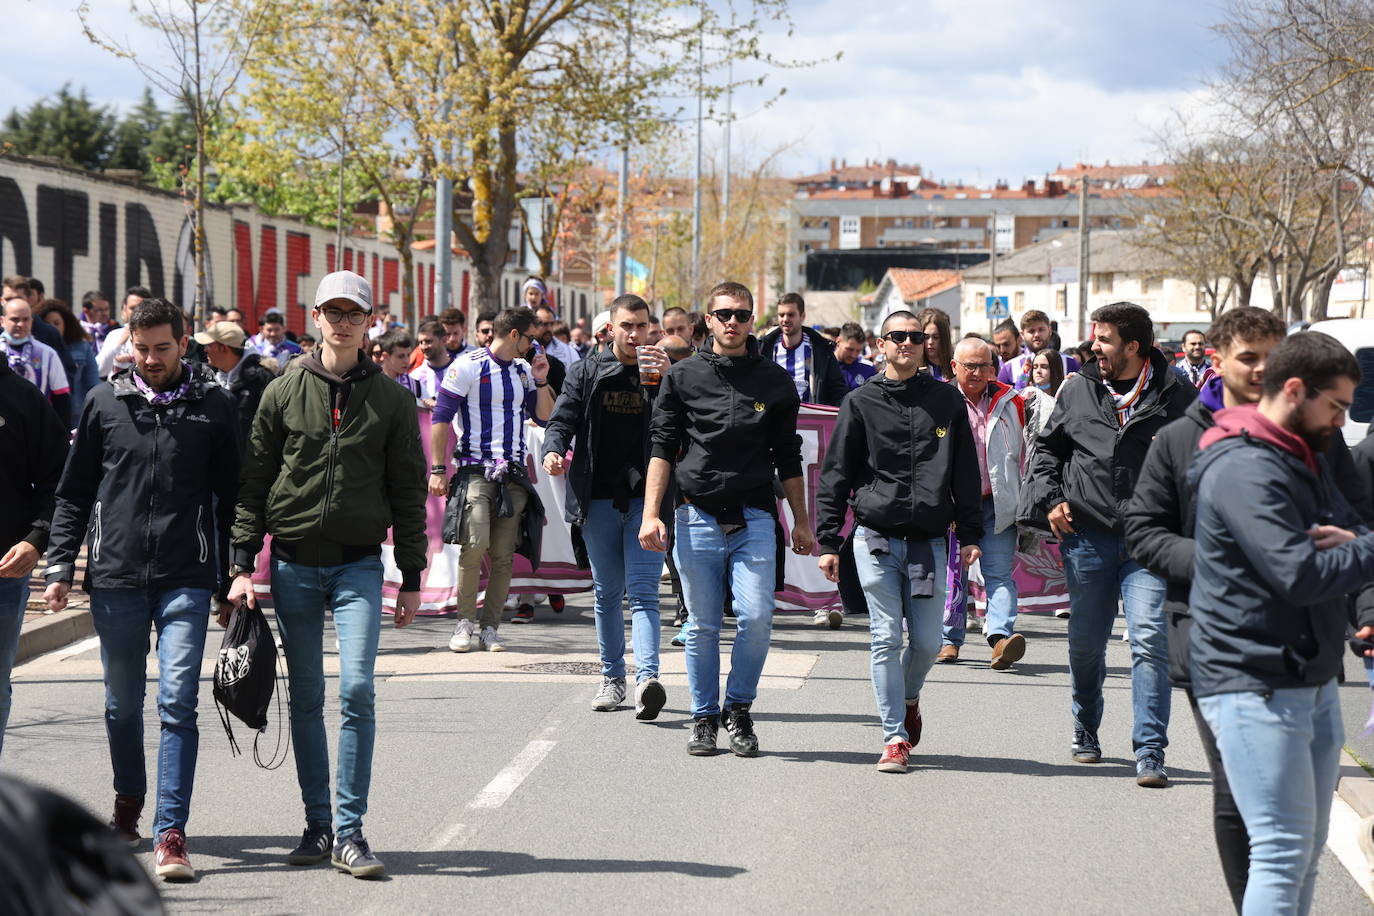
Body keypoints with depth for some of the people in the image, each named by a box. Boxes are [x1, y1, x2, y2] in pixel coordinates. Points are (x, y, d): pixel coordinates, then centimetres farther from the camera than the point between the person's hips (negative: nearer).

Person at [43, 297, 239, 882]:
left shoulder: (213, 406, 4)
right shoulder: (105, 403, 6)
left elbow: (232, 497, 7)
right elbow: (74, 493, 11)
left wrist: (233, 579, 4)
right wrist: (60, 568, 3)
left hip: (187, 581, -2)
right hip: (115, 578, 2)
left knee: (178, 703, -10)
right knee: (122, 704, 13)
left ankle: (171, 833, -10)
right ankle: (129, 802, 35)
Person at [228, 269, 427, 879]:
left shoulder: (390, 399, 4)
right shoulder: (284, 392, 4)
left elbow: (407, 490, 6)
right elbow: (253, 482, 5)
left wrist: (411, 577, 3)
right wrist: (243, 564, -2)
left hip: (359, 564, -1)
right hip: (294, 564, 1)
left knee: (357, 690, -11)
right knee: (306, 698, 6)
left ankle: (349, 832, -7)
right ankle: (318, 824, 15)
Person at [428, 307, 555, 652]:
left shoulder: (523, 370, 16)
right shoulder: (468, 366, -3)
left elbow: (544, 416, 19)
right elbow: (441, 419, -3)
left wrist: (541, 381, 5)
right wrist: (438, 469, -7)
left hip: (514, 475, 5)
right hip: (476, 471, -5)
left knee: (503, 555, 0)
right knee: (475, 545, -18)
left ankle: (490, 628, 6)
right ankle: (465, 624, -5)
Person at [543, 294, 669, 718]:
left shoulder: (664, 372, 4)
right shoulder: (587, 373, 8)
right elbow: (563, 419, 4)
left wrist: (665, 382, -18)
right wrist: (553, 450, -17)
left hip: (646, 496, -2)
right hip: (598, 497, 2)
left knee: (642, 591, -11)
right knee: (607, 592, 10)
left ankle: (647, 678, -22)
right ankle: (612, 676, 21)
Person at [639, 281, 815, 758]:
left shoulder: (775, 381, 9)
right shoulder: (683, 376, 5)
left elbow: (787, 458, 14)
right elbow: (663, 448, 3)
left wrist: (801, 522, 12)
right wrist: (651, 514, -6)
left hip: (753, 519, 0)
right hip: (697, 517, 0)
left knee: (756, 618, -11)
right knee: (703, 626, 4)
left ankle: (739, 707, 8)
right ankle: (704, 717, 16)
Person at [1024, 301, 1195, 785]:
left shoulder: (1176, 397, 0)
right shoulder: (1078, 390, 7)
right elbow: (1047, 446, 18)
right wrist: (1049, 498, 4)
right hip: (1088, 537, 3)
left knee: (1150, 641, -14)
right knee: (1085, 644, 14)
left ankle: (1150, 751, -11)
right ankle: (1086, 733, 36)